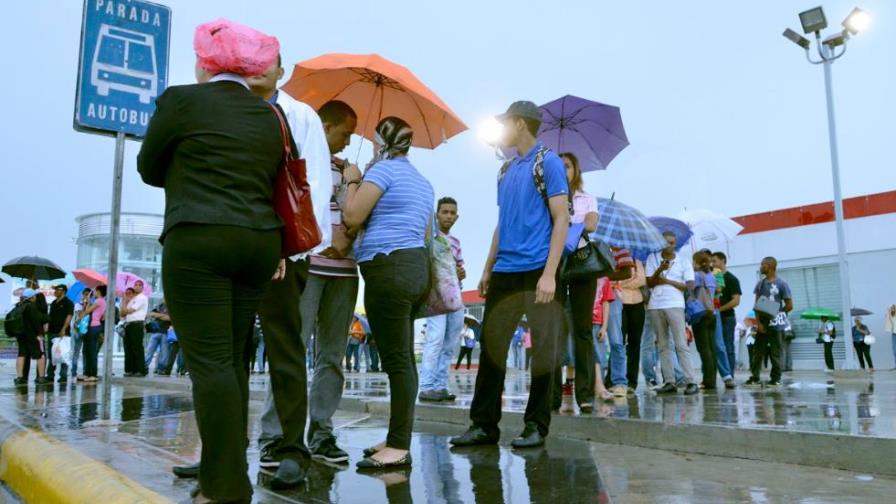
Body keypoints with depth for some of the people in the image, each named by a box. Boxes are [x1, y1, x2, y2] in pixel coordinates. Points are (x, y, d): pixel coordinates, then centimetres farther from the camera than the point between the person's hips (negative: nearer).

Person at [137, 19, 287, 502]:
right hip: (259, 242, 6)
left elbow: (149, 169, 11)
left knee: (209, 361, -5)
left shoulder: (182, 99, 0)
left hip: (197, 241, -6)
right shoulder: (271, 116, 15)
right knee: (230, 358, 11)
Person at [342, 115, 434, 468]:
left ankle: (399, 447, -5)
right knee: (403, 357, 10)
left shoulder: (383, 168, -6)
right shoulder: (422, 181, 21)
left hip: (389, 270, -10)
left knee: (395, 359, -9)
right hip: (415, 267, 10)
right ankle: (398, 438, 16)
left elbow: (352, 217, -10)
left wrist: (353, 181, 6)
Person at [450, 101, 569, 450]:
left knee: (543, 349, 1)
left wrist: (549, 274, -17)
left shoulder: (547, 162, -3)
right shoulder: (506, 170, 18)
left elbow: (561, 220, -9)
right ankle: (484, 424, 13)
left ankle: (536, 426, 12)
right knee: (491, 346, 5)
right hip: (504, 273, 7)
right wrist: (487, 269, 16)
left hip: (537, 271, -7)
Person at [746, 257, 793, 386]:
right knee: (758, 352, 3)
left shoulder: (781, 284, -6)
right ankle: (754, 377, 6)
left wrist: (776, 313, 1)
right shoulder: (760, 284, 9)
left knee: (775, 353, 3)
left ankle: (776, 379, 11)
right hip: (762, 324, 4)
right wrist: (758, 322, -3)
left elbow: (789, 306, -3)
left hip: (776, 325, -4)